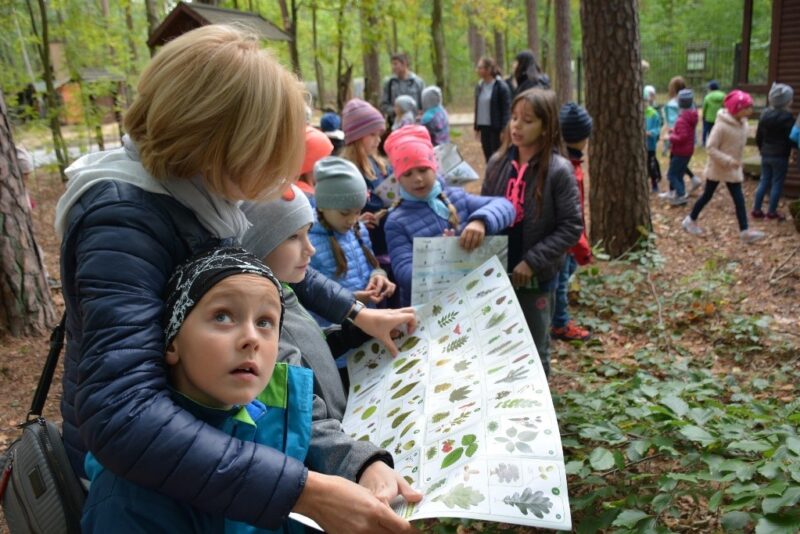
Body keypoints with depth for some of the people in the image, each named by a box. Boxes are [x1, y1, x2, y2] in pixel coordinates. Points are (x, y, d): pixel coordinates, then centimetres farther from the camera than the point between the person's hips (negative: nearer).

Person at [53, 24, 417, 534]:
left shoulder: (202, 188, -7)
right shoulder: (124, 218, -30)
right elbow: (121, 419, -41)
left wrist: (356, 313, 7)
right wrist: (306, 491, -44)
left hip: (208, 425, 7)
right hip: (138, 474, -7)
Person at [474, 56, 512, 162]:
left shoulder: (501, 86, -12)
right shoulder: (479, 86, 8)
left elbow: (507, 110, -13)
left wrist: (504, 130, -17)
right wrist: (476, 126, 13)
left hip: (497, 128, -6)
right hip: (483, 127, 6)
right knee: (488, 158, 13)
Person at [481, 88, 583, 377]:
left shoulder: (558, 170, -13)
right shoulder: (498, 162, 0)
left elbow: (572, 226, -13)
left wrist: (532, 261, -18)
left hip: (537, 277, -4)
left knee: (534, 349, 14)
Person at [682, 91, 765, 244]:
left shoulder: (743, 123, 0)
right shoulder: (722, 125, -24)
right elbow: (710, 147, -23)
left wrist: (735, 162, 11)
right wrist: (727, 161, -27)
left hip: (734, 168, 7)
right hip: (718, 167, -7)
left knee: (739, 198, 3)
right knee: (707, 195, 9)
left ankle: (744, 231, 5)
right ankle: (691, 221, 29)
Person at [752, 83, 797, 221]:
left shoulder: (765, 114, 5)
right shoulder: (787, 117, -16)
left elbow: (758, 136, 11)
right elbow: (792, 138, -15)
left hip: (766, 155, 6)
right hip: (780, 156, -6)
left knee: (764, 181, 13)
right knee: (777, 183, 3)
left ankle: (756, 209, 13)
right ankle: (772, 212, 8)